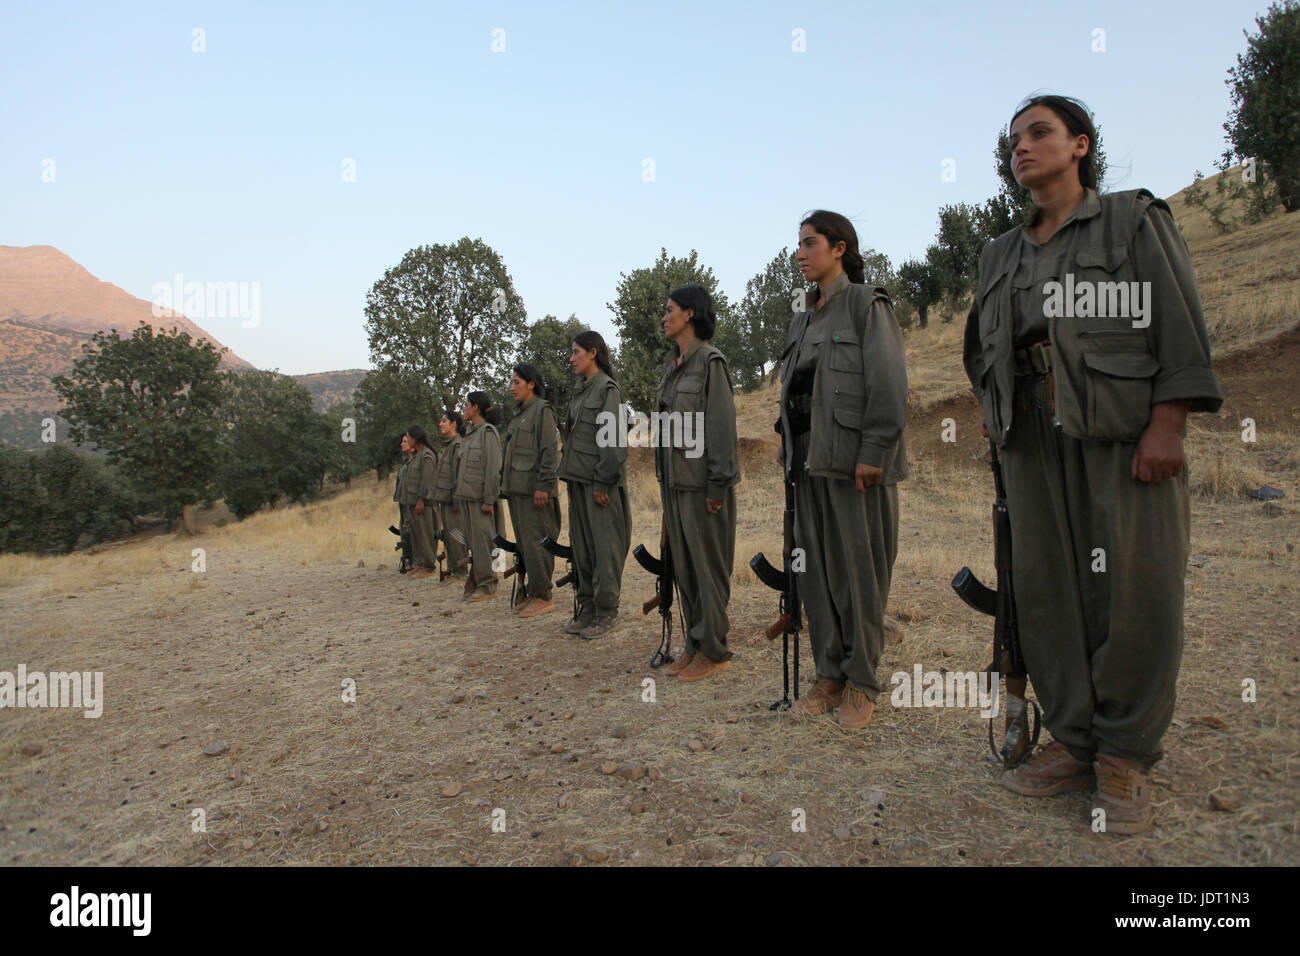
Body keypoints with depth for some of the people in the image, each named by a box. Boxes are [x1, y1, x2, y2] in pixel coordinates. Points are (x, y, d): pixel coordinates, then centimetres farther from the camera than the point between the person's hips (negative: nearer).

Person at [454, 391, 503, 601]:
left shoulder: (487, 432, -9)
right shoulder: (469, 433, 17)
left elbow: (493, 468, -15)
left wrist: (489, 500, -18)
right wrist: (459, 492, 16)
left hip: (479, 496, -8)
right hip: (466, 495, 8)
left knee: (482, 540, -5)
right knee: (473, 541, 11)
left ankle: (487, 585, 1)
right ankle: (476, 581, 17)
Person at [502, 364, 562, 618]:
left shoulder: (542, 410, -6)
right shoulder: (518, 414, 21)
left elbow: (550, 450, -14)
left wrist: (543, 485, -19)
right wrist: (506, 482, 17)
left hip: (534, 489, -9)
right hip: (516, 488, 9)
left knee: (535, 542, -8)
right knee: (524, 542, 9)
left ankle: (542, 596, -3)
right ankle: (531, 592, 16)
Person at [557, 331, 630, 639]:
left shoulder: (607, 389, -8)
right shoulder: (580, 391, 18)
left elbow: (611, 439, -14)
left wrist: (603, 481, -17)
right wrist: (570, 473, 13)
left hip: (600, 480, -9)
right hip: (578, 478, 9)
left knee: (604, 544, -3)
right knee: (581, 544, 10)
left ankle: (606, 610, 4)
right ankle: (587, 605, 18)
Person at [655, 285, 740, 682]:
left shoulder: (710, 361, -9)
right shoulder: (671, 365, 16)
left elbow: (722, 424, -14)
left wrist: (717, 484, -18)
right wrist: (664, 480, 16)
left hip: (701, 482, -8)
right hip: (674, 481, 8)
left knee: (707, 566, -1)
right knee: (683, 567, 12)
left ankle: (714, 650, 9)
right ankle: (694, 645, 21)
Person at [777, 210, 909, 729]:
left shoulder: (867, 303, -2)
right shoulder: (803, 321, 20)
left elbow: (889, 383, -11)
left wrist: (873, 453, -17)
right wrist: (789, 448, 9)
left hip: (855, 461, -7)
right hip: (811, 460, 7)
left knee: (860, 571, -1)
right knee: (816, 570, 8)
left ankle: (861, 683, 9)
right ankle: (830, 676, 18)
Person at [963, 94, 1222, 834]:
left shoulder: (1136, 220, 6)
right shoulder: (1002, 256, 19)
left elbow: (1180, 324, -3)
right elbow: (985, 345, 23)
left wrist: (1167, 425, -13)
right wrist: (992, 408, 8)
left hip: (1124, 427, -4)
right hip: (1034, 434, 4)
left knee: (1132, 587, -4)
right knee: (1048, 587, 2)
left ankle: (1125, 754, 9)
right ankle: (1075, 741, 13)